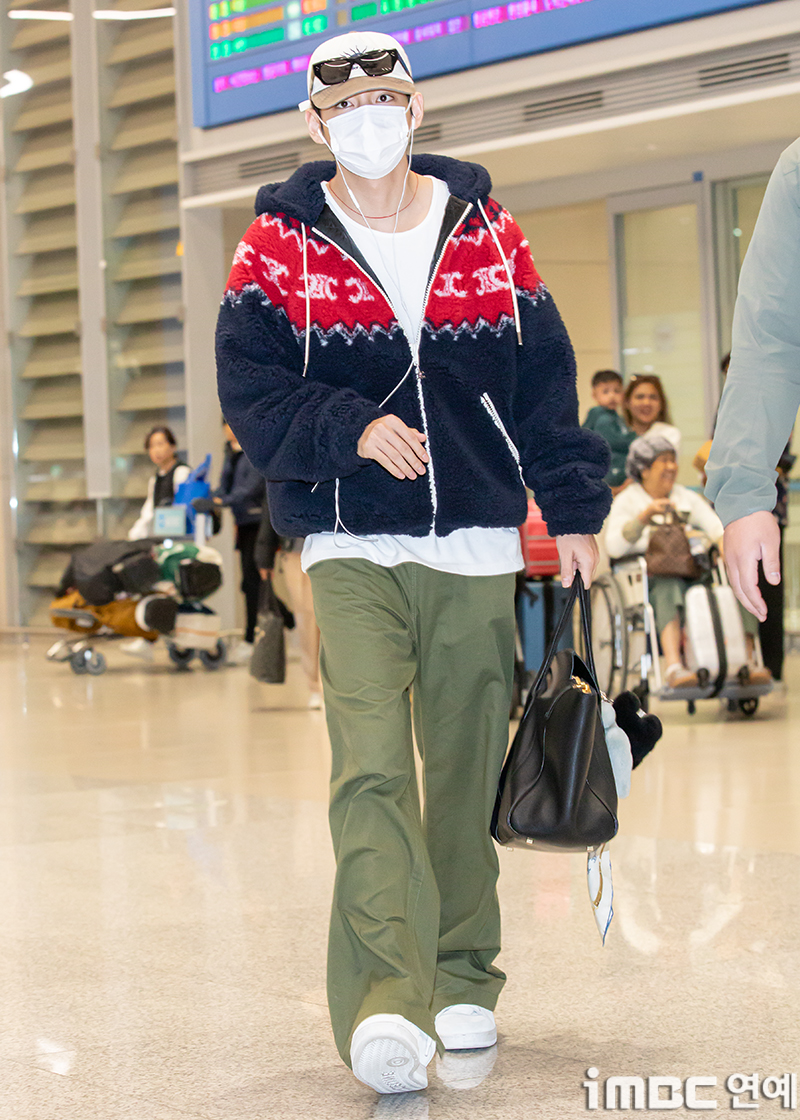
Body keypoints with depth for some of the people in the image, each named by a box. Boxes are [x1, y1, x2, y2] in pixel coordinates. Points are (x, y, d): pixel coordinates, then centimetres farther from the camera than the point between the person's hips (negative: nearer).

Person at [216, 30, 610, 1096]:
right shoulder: (281, 243, 2)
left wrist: (575, 512, 10)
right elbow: (250, 388, -2)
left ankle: (462, 982, 22)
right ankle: (387, 1007, -25)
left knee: (468, 769, 8)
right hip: (350, 547, -3)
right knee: (372, 767, -18)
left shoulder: (488, 233, 8)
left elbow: (544, 380, 11)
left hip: (477, 547, 3)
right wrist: (353, 430, -16)